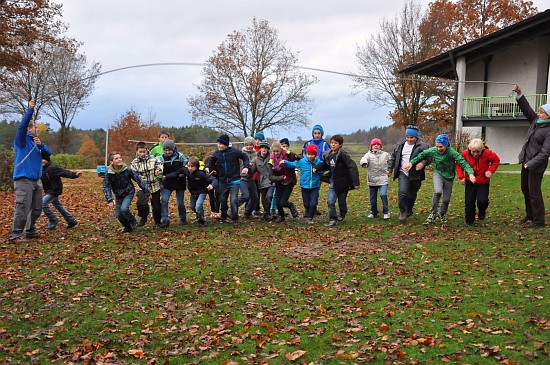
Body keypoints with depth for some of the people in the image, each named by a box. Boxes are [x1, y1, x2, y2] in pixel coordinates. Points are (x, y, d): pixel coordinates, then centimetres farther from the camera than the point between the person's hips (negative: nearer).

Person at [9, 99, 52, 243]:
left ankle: (30, 231, 27)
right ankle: (15, 235, -10)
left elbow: (49, 152, 9)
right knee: (22, 208, -13)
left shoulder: (35, 141, 18)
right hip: (23, 180, -8)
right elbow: (21, 126, -20)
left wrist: (40, 144, -11)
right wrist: (30, 109, -24)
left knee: (36, 209, 14)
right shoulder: (22, 140, -2)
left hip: (36, 181, 8)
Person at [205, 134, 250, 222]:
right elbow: (211, 161, 12)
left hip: (234, 181, -4)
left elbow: (245, 157, 3)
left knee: (233, 200, -12)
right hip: (223, 181, 4)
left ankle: (235, 218, 3)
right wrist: (207, 167, -7)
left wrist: (246, 167, -7)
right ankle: (223, 216, 38)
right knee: (222, 200, 16)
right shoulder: (216, 153, -3)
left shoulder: (234, 151, -11)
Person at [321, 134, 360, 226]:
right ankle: (333, 219, 4)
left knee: (341, 201, 11)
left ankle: (342, 214, 39)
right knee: (330, 201, -7)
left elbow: (352, 167, -24)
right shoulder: (327, 154, 0)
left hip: (343, 182, -4)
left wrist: (356, 182, -29)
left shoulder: (343, 154, -20)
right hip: (333, 182, 5)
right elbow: (325, 166, 17)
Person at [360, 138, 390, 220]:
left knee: (383, 194, -18)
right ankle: (373, 212, 30)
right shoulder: (369, 154, 1)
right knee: (372, 198, 9)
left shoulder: (385, 154, 7)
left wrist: (389, 170, 10)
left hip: (383, 179, -1)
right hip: (372, 180, 1)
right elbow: (364, 159, -21)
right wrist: (364, 163, -43)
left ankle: (386, 212, -3)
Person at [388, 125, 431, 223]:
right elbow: (393, 157, 16)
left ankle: (409, 211, 35)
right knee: (402, 192, -17)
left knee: (412, 195, 12)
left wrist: (423, 163, -29)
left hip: (415, 175, -1)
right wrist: (390, 168, 12)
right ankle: (402, 212, -5)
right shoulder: (400, 144, 7)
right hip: (403, 173, 1)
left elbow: (429, 158, -9)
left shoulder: (423, 146, -5)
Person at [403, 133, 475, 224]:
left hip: (449, 177, 0)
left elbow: (463, 162, -34)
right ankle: (433, 213, -9)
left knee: (446, 199, 9)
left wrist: (470, 173, -47)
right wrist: (412, 162, 0)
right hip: (438, 173, 0)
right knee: (438, 191, -29)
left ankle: (442, 214, 40)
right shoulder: (433, 150, -18)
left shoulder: (452, 152, -27)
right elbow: (422, 155, -1)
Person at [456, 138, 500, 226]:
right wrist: (461, 177, -8)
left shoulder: (487, 153, -19)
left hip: (483, 182, -1)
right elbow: (459, 164, 0)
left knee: (482, 201, -13)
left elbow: (496, 160, -1)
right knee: (469, 201, 1)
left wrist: (491, 170, -16)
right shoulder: (465, 153, -16)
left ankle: (482, 211, 23)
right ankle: (469, 221, 16)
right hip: (470, 182, 2)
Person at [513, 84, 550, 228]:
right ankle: (530, 215, 31)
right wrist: (519, 94, 2)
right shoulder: (536, 121, 5)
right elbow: (527, 109, 12)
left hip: (536, 165, -9)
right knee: (525, 190, 17)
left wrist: (531, 163, -25)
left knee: (534, 193, -4)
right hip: (526, 162, 9)